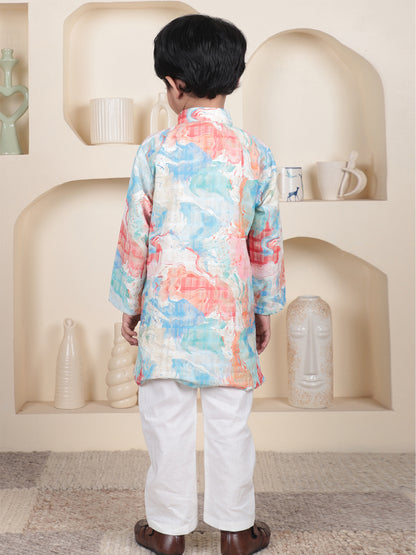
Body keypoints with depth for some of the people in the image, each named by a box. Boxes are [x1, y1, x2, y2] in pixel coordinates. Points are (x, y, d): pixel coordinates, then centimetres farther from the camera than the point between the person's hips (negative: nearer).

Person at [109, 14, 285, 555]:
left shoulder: (155, 151, -5)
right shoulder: (256, 154, 0)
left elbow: (134, 236, -2)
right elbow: (268, 241, 4)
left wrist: (129, 303, 10)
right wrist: (266, 308, 14)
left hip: (167, 307, -1)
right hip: (231, 309, 2)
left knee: (168, 421, 11)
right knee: (230, 421, 12)